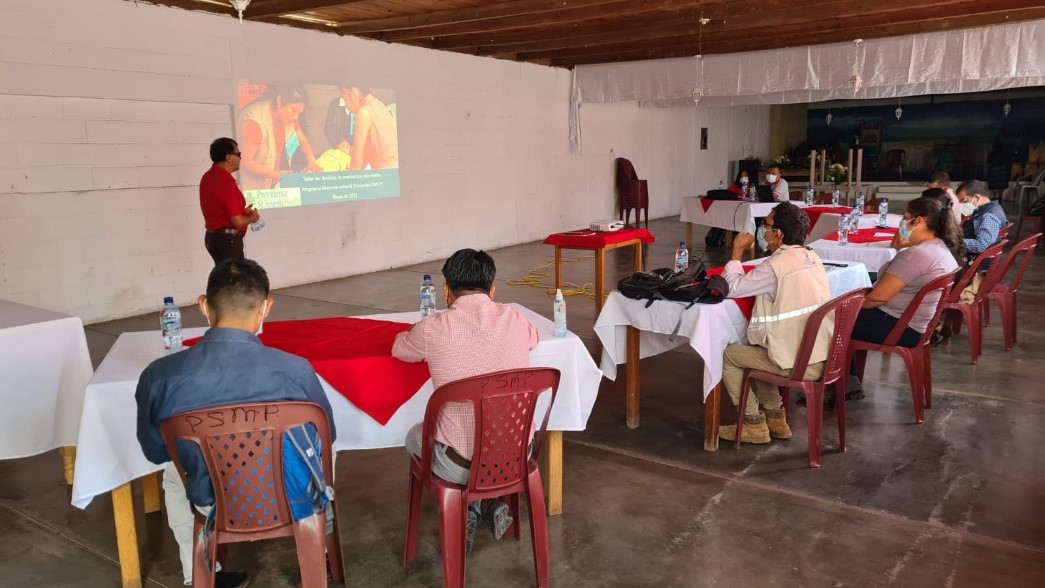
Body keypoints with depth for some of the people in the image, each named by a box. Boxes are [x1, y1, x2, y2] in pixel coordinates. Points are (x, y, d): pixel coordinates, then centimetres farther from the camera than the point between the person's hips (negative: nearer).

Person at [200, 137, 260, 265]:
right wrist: (253, 217, -2)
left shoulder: (208, 177, 9)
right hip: (227, 240, -10)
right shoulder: (225, 181, -21)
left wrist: (243, 212, 11)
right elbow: (237, 222, -22)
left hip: (214, 236, 10)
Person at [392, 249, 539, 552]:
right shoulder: (514, 319, -3)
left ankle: (469, 508, 18)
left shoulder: (434, 328, -12)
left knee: (415, 436, 30)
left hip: (462, 465, -3)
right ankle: (488, 503, 18)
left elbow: (399, 349, 12)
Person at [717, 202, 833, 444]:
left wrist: (737, 252, -1)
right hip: (823, 356, 8)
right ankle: (775, 418, 29)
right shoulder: (811, 257, 7)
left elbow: (732, 288, -12)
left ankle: (754, 425, 14)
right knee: (754, 348, 28)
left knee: (727, 355, 7)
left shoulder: (776, 266, -18)